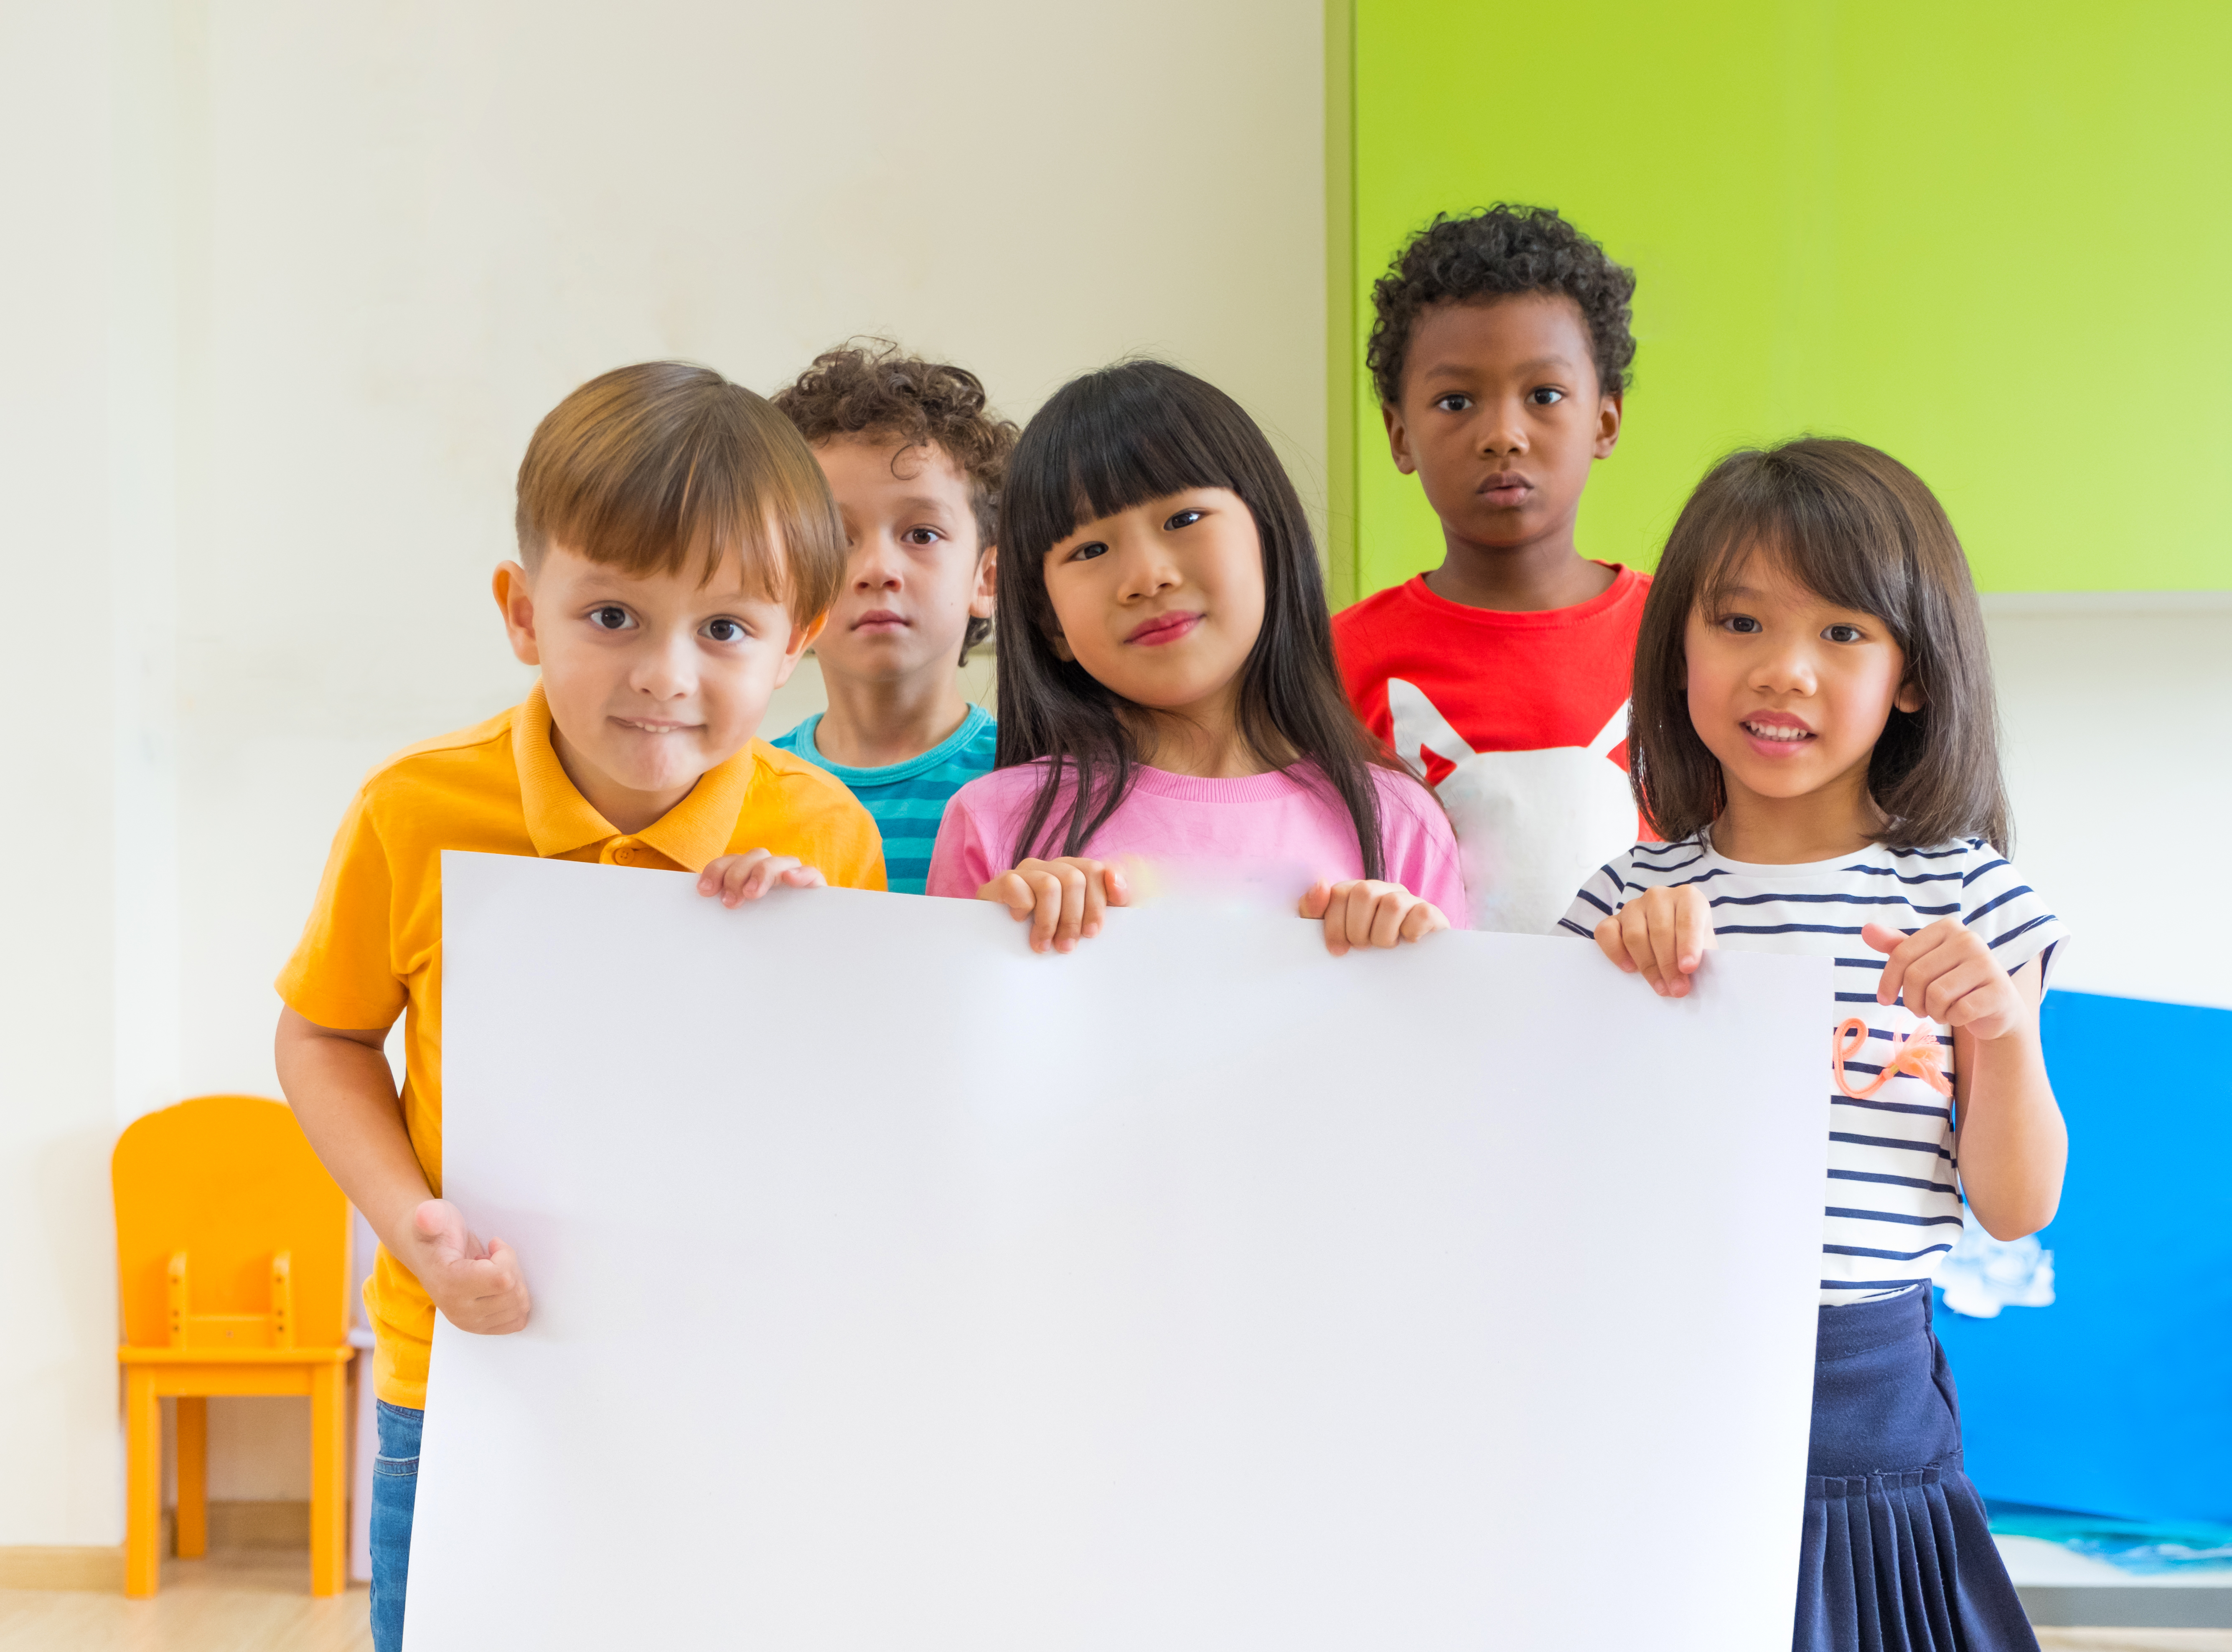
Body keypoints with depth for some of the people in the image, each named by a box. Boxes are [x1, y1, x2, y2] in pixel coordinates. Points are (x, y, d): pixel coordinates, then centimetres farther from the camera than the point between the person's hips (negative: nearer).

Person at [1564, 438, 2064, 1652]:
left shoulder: (1965, 897, 0)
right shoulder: (1636, 896, 2)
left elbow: (2016, 1209, 1)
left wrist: (2007, 1032, -17)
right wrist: (1629, 967, -15)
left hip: (1873, 1407, -1)